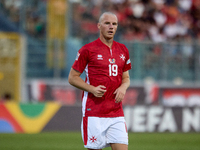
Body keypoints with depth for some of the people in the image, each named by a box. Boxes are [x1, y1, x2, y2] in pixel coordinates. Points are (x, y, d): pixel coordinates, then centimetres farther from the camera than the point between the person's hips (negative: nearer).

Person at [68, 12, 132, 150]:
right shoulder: (88, 50, -2)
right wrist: (92, 89, -14)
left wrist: (123, 87, -1)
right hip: (94, 112, -4)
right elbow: (72, 77, 1)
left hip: (116, 112, 4)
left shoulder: (123, 50, 13)